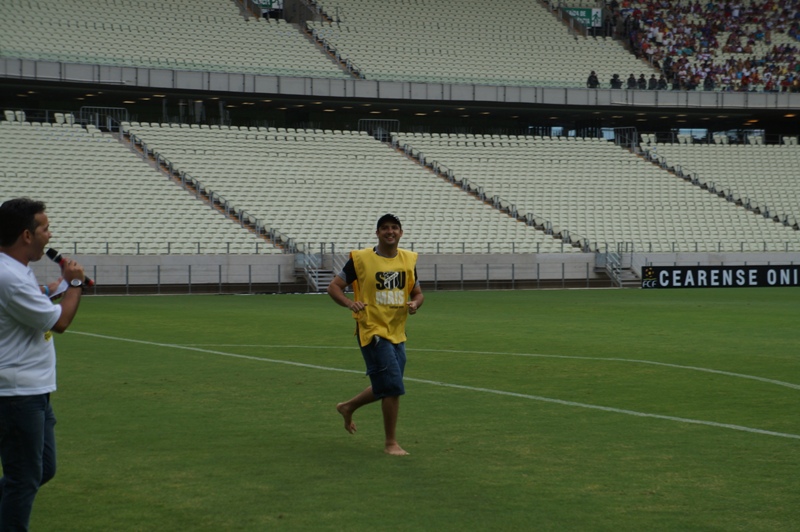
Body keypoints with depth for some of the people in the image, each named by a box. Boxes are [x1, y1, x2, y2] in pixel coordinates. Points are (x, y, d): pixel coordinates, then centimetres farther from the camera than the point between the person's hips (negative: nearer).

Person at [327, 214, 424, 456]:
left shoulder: (409, 260, 8)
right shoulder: (361, 259, -7)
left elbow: (418, 293, 17)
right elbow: (334, 286, -3)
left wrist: (415, 303, -6)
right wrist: (349, 303, -22)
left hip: (397, 333, 6)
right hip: (373, 331, -6)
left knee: (384, 388, 15)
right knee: (393, 387, -12)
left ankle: (348, 407, 42)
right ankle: (391, 443, 2)